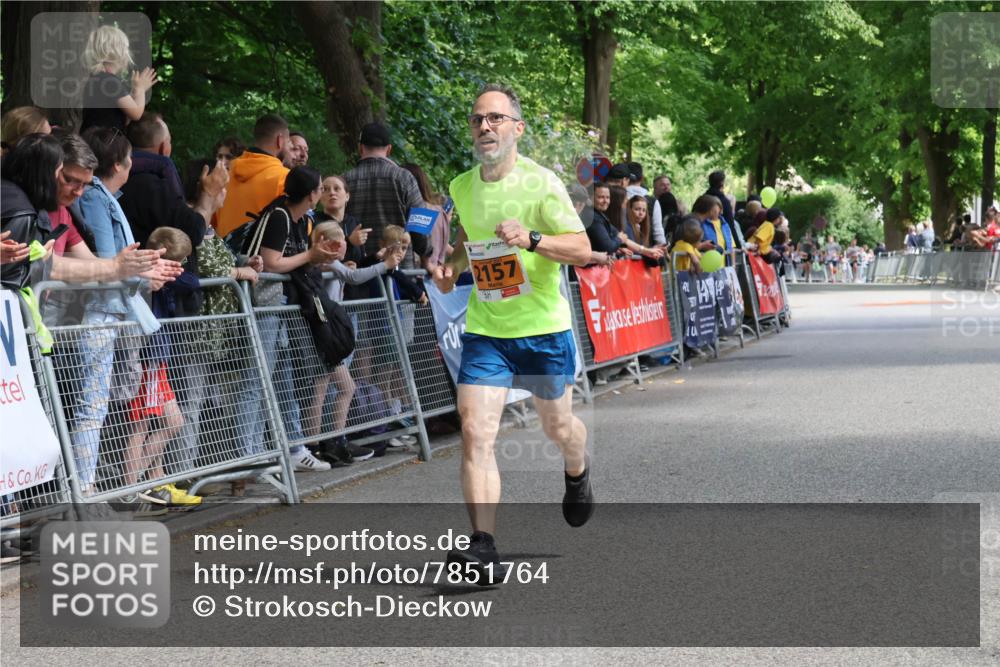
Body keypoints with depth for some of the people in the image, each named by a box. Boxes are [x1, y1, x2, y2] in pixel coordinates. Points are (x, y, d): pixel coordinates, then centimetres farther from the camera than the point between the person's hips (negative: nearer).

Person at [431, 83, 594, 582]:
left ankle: (578, 475, 52)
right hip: (484, 329, 3)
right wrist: (453, 264, 4)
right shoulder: (462, 187, 4)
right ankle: (483, 545, -15)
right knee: (474, 432, -14)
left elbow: (582, 249, -14)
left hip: (543, 326, -3)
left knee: (557, 425, 16)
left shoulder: (540, 182, -12)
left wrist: (531, 238, -30)